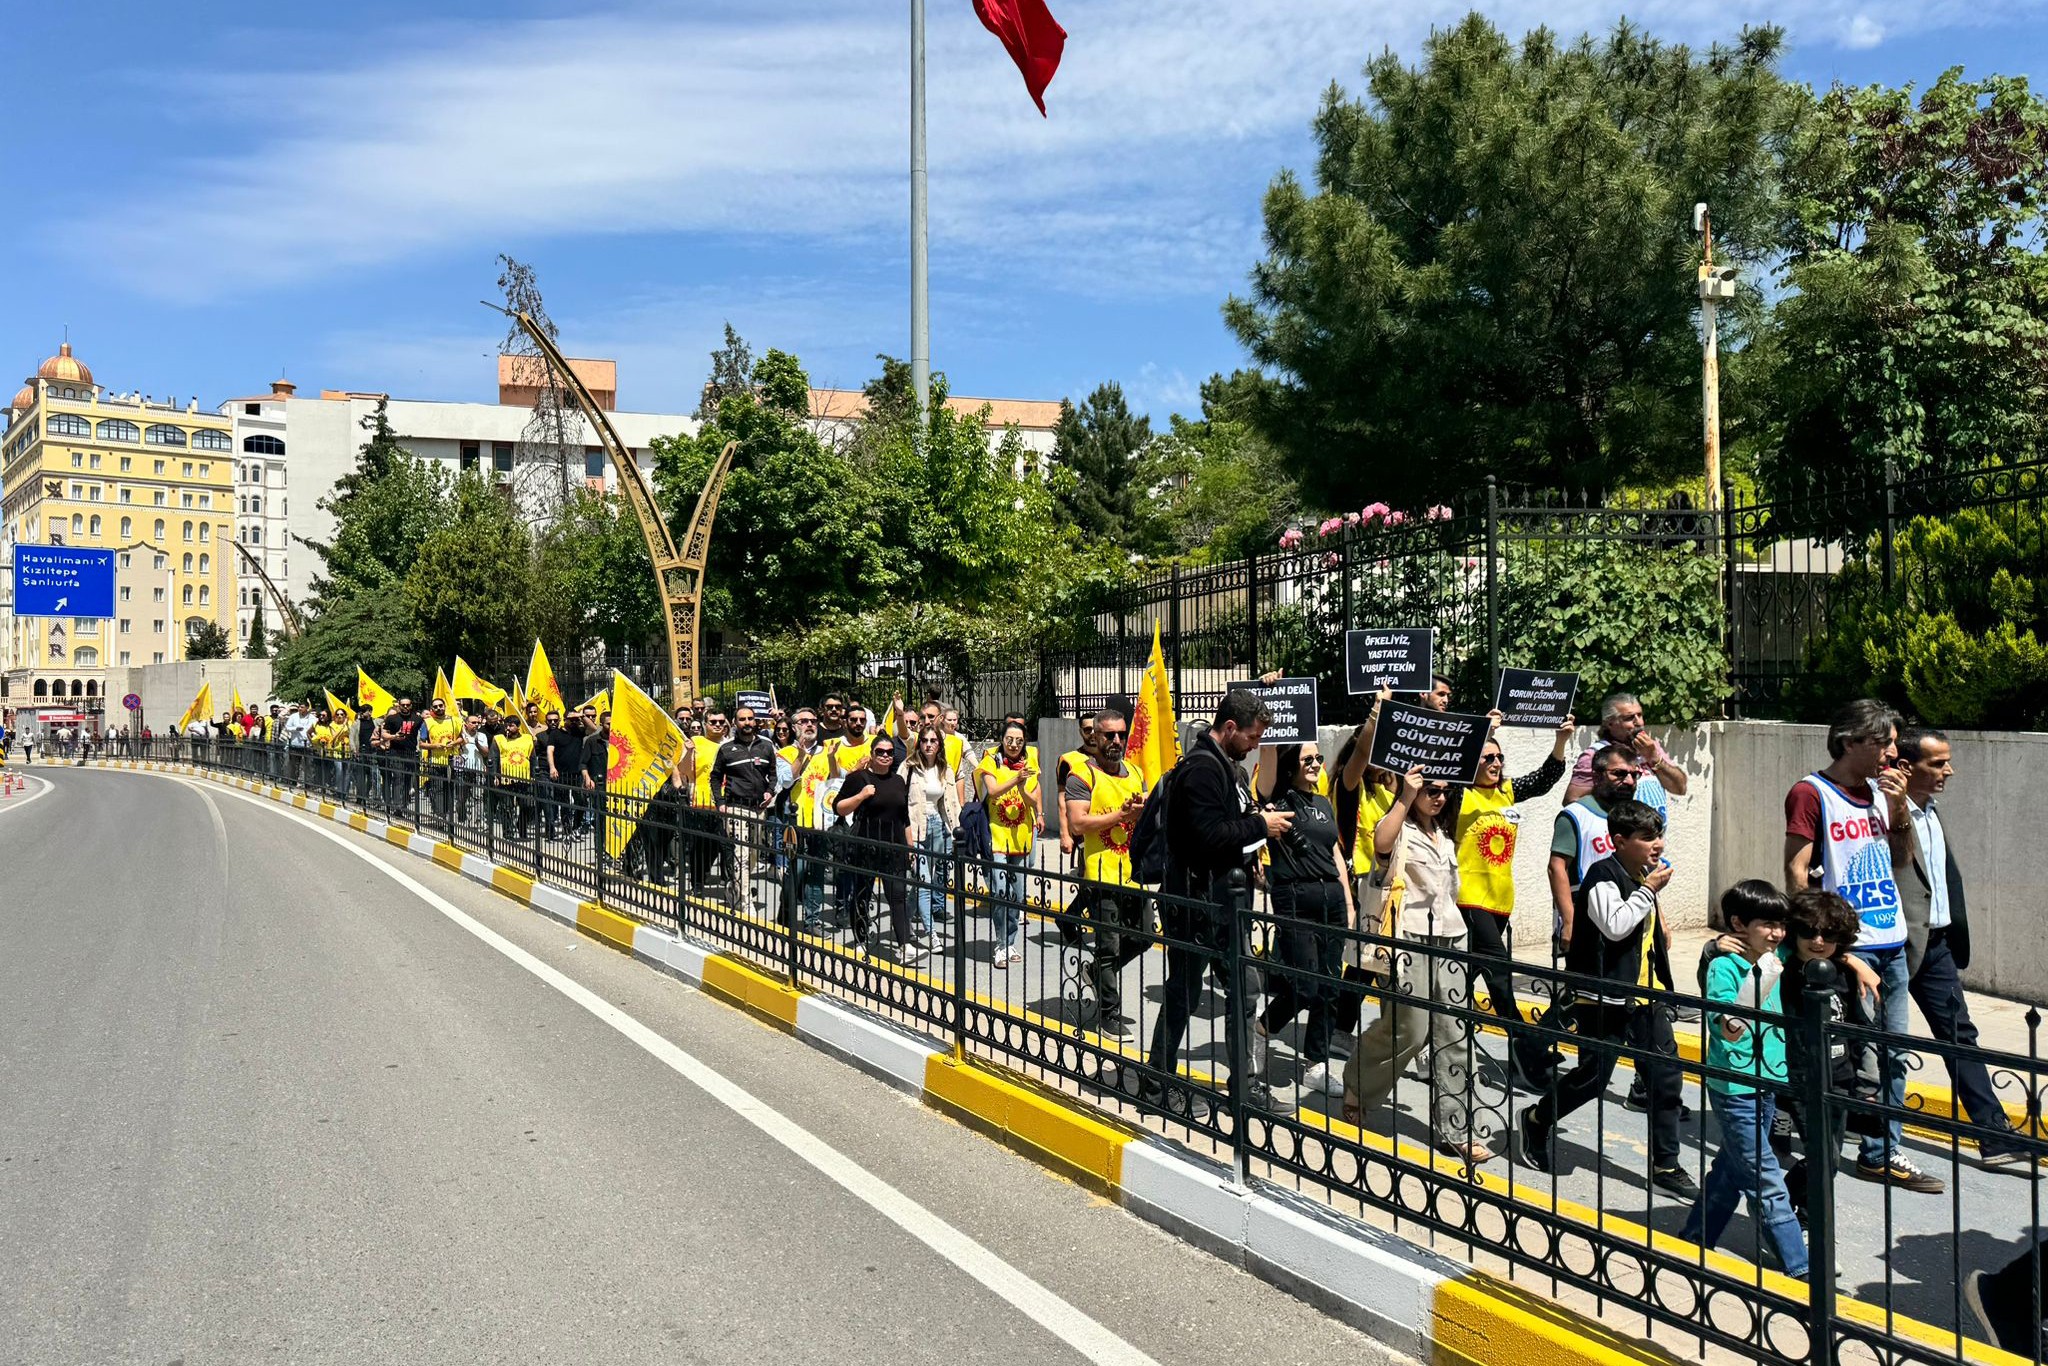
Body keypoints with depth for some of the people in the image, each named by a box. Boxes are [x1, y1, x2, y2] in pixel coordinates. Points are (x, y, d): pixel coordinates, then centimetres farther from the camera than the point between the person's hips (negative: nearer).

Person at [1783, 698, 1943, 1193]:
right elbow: (1796, 873, -11)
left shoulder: (1879, 789, 12)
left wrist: (1900, 808, 3)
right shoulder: (1811, 793, -9)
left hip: (1892, 942, 7)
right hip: (1847, 945, -7)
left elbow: (1902, 858, 19)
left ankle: (1882, 1154, 22)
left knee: (1893, 1053, 12)